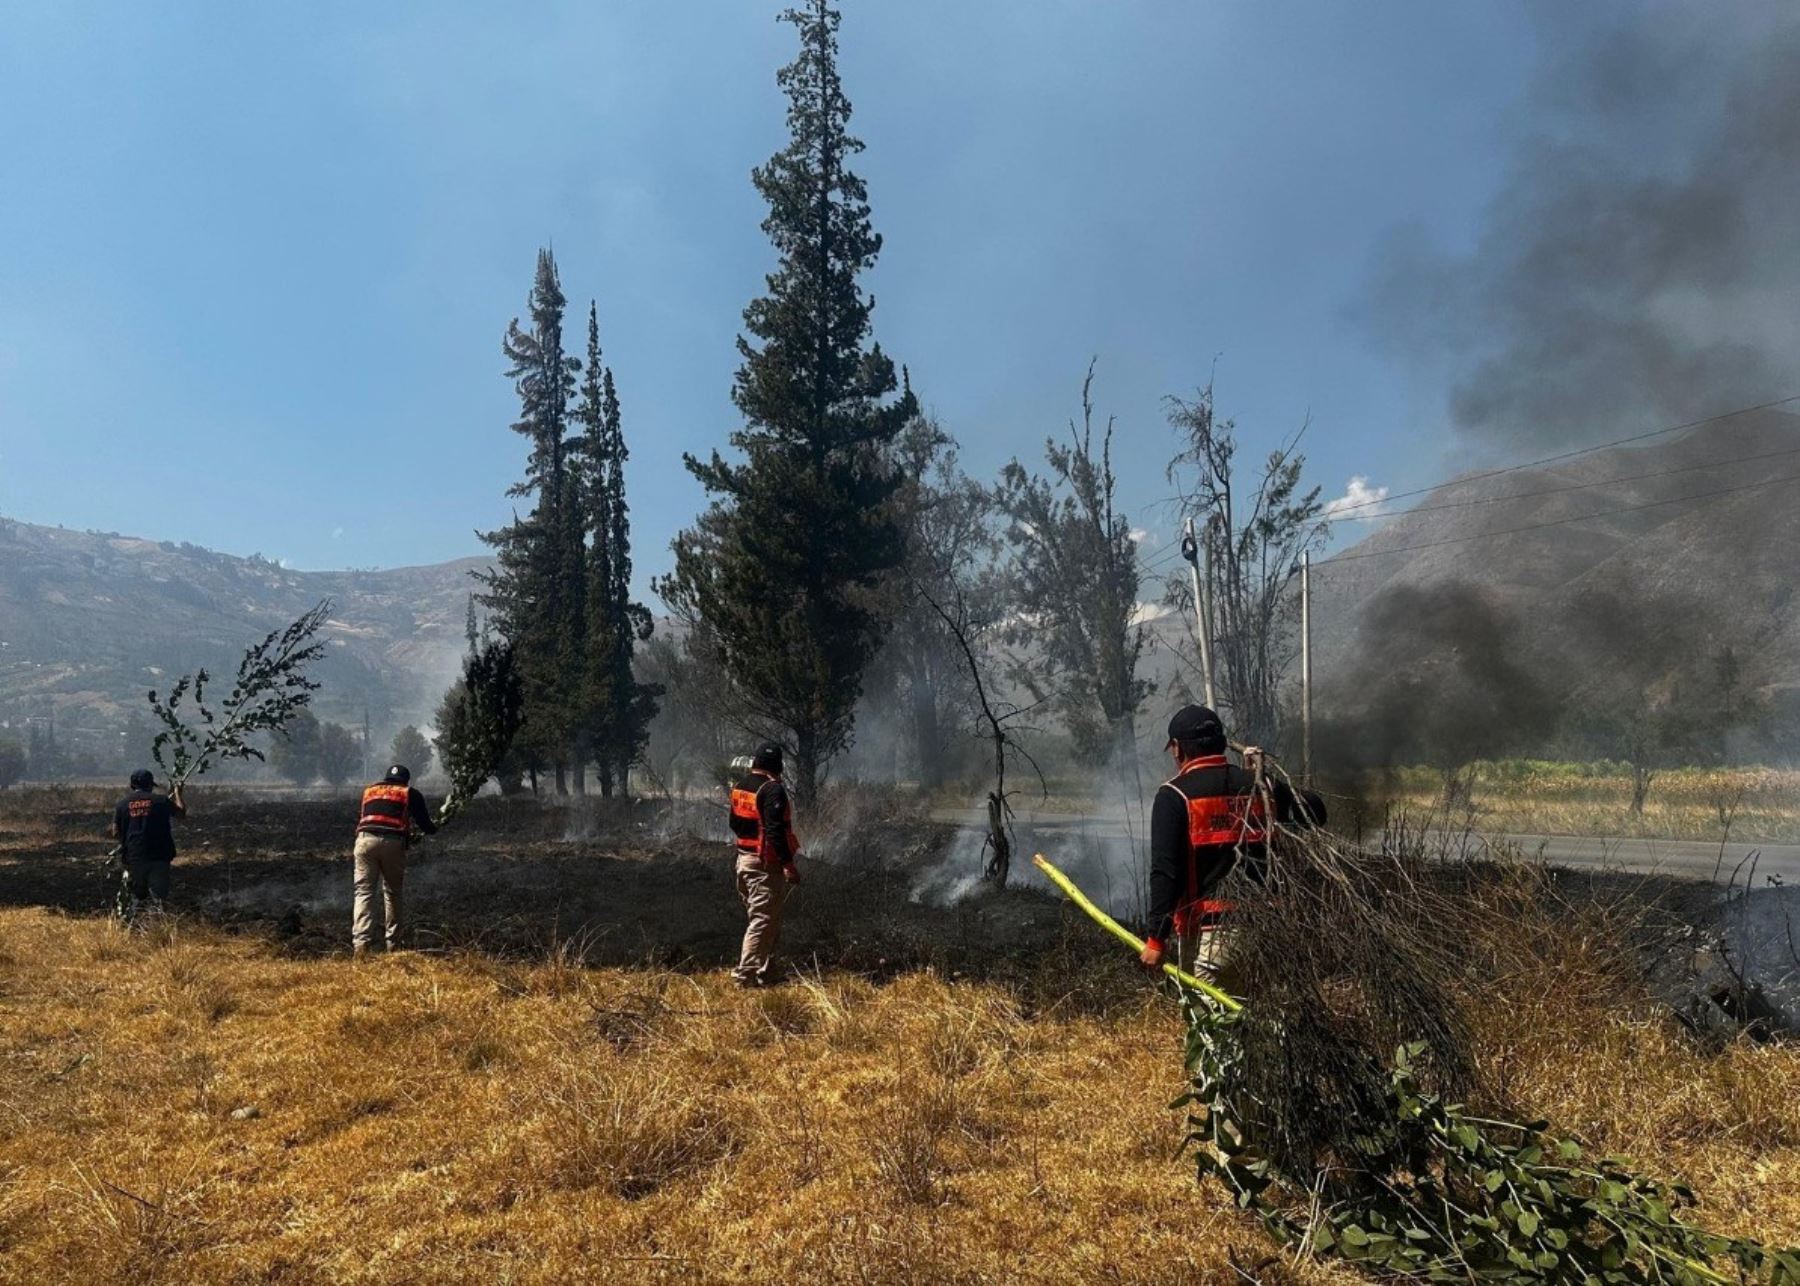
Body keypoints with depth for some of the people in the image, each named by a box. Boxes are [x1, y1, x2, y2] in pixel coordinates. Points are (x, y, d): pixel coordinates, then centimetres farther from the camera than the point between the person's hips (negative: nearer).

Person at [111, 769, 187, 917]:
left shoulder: (122, 804, 5)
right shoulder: (161, 800, -2)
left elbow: (115, 833, 6)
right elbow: (182, 812, 12)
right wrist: (177, 793, 27)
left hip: (133, 857, 3)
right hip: (159, 856, -3)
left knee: (134, 896, 18)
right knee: (158, 896, -1)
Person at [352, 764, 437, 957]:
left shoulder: (369, 791, 27)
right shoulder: (410, 793, 17)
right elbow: (425, 825, 14)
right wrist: (434, 827, 37)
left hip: (365, 839, 2)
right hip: (393, 843, -2)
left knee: (364, 892, -1)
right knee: (392, 893, 11)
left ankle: (361, 943, -16)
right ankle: (393, 944, 11)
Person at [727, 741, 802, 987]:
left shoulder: (739, 787, 10)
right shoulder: (772, 790, -18)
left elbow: (734, 823, 19)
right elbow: (776, 830, -24)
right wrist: (789, 864, -21)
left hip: (744, 859, 9)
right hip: (765, 865, -9)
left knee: (764, 919, 18)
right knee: (763, 921, -3)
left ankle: (765, 972, 23)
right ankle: (746, 974, -3)